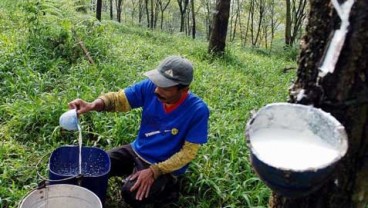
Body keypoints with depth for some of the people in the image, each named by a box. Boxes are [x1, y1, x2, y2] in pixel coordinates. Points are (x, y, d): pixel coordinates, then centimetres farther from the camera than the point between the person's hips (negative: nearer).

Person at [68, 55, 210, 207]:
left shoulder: (198, 110, -26)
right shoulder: (149, 87, -16)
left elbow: (188, 152, -19)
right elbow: (119, 99, -15)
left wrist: (154, 171, -24)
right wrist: (93, 105, -37)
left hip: (165, 166, -5)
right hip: (136, 150, 5)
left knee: (131, 193, -25)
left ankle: (169, 187, 2)